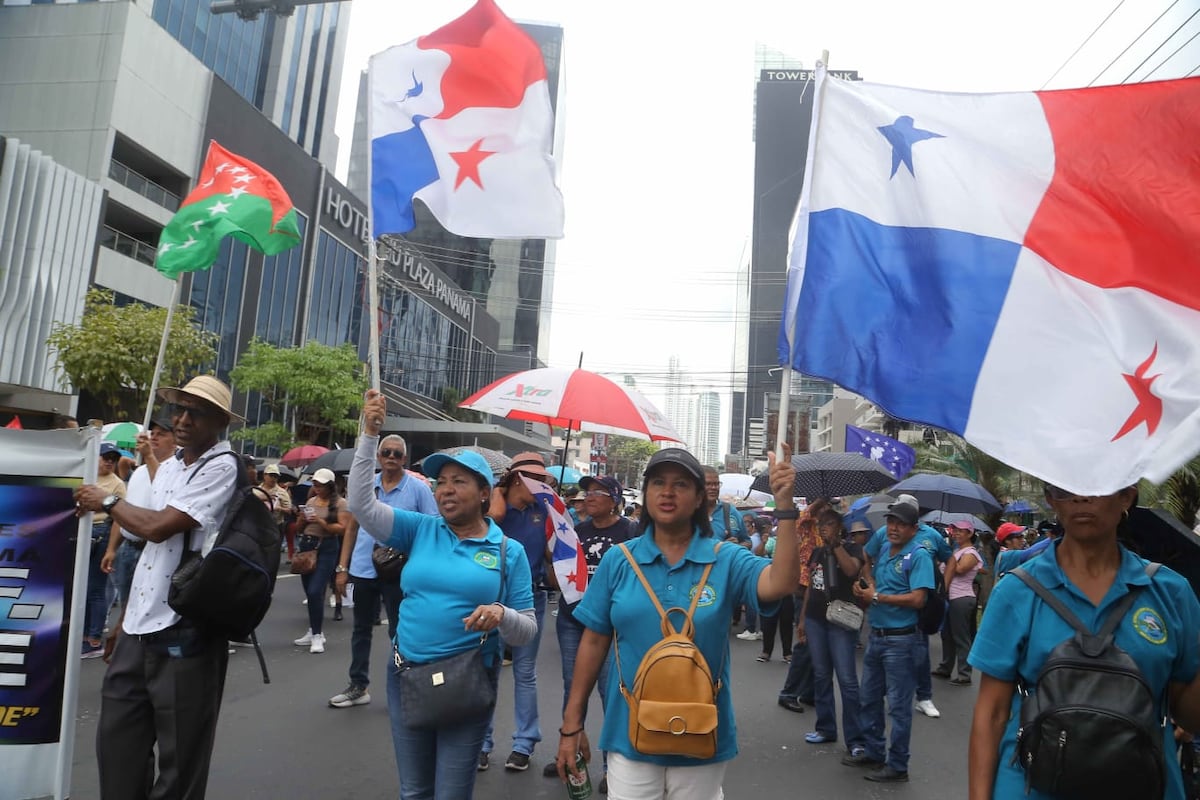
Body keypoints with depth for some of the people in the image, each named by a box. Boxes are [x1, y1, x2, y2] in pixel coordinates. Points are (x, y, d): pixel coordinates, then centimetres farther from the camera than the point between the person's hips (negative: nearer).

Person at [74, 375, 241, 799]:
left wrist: (107, 501, -2)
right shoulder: (167, 467, 13)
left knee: (179, 756, 4)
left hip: (183, 632, -8)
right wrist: (128, 614, 18)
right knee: (117, 741, 17)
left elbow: (158, 527, -19)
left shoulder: (222, 468, -13)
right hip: (140, 625, 8)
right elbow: (149, 543, 19)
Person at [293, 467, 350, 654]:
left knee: (315, 591, -14)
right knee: (309, 591, 10)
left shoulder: (340, 503, -4)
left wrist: (321, 522, -19)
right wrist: (302, 518, -4)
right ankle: (313, 631, 21)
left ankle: (317, 635, -7)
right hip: (306, 546, 6)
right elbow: (300, 528, 17)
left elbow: (343, 529, -13)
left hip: (326, 548, -6)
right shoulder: (311, 501, 12)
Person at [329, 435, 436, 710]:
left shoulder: (418, 489, -7)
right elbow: (352, 527, 9)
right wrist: (342, 568, 6)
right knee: (361, 628, 16)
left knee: (399, 632, 6)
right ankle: (358, 686, 30)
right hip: (363, 569, 4)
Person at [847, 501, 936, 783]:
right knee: (868, 698, 18)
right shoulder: (883, 549, 9)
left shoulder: (919, 555, -14)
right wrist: (865, 586, -3)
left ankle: (897, 765, 16)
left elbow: (917, 599, -23)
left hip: (901, 640, -8)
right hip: (876, 636, 8)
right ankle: (874, 751, 33)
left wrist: (876, 597, -17)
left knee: (898, 705, 3)